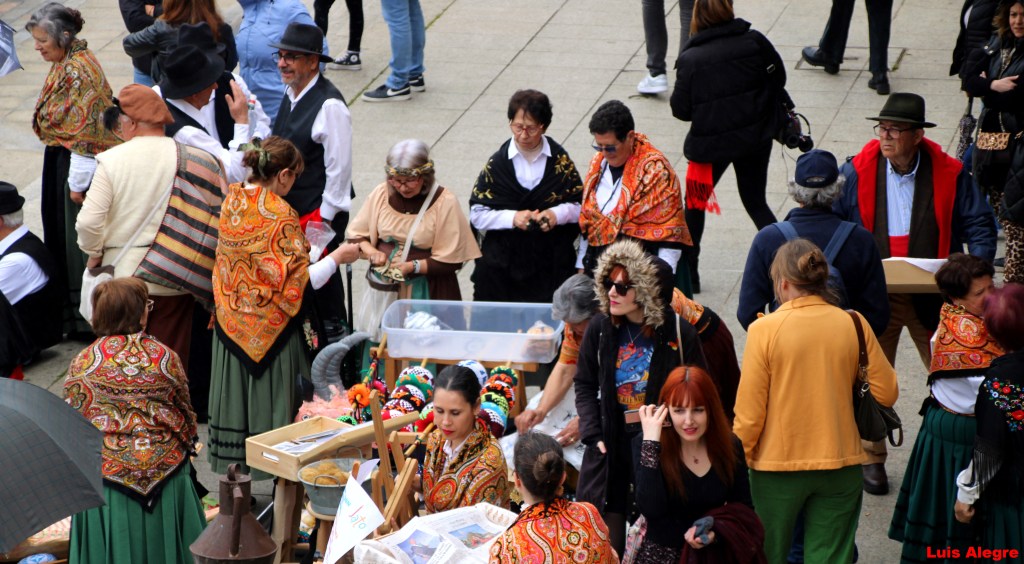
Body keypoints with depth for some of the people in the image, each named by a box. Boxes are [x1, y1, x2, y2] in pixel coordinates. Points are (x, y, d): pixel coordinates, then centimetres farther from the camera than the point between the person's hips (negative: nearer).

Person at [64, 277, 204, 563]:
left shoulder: (83, 364, -6)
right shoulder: (165, 357, -4)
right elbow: (186, 412, 6)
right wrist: (187, 443, 25)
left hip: (106, 472, -1)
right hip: (165, 468, 1)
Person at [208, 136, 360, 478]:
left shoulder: (231, 202, -2)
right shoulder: (281, 215, -22)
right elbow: (298, 282, -20)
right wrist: (337, 257, -7)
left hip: (231, 322, 6)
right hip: (271, 327, -6)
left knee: (237, 392, 16)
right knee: (271, 394, 4)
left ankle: (232, 461, 27)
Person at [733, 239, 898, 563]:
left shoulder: (765, 329, -11)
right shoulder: (853, 324, -4)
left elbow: (749, 413, -10)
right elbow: (887, 393, 2)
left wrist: (738, 461, 5)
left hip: (778, 466, -2)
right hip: (840, 465, 2)